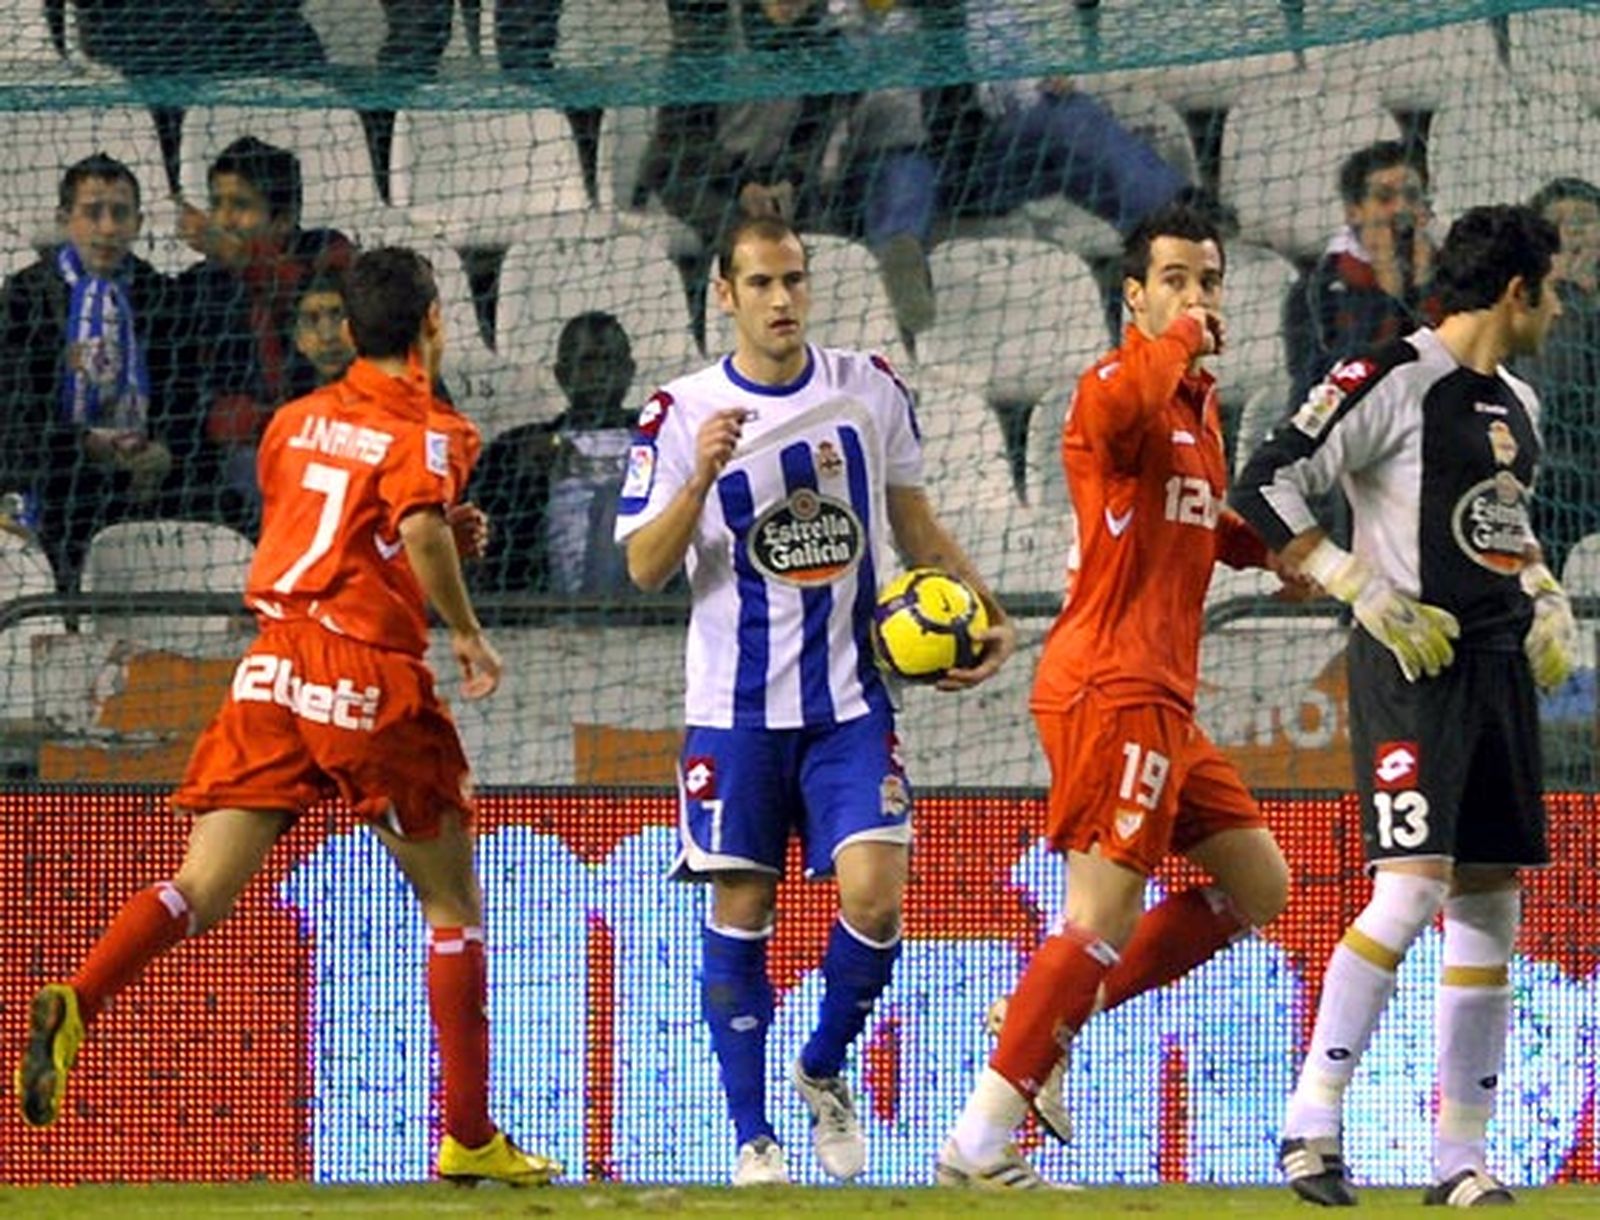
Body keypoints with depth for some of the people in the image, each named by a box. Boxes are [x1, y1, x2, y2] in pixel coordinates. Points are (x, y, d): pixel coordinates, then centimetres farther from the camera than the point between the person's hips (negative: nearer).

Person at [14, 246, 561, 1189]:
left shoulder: (296, 421, 15)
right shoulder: (427, 431, -4)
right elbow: (418, 528, -23)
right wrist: (468, 632, -10)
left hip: (275, 667, 5)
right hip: (372, 679, -5)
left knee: (205, 887, 0)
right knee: (453, 901, 9)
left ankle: (75, 1004, -28)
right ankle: (470, 1139, 10)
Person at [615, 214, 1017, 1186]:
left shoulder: (871, 390, 4)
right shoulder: (682, 415, -3)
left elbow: (914, 522, 18)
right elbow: (647, 569, -7)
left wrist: (988, 615, 10)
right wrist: (700, 481, -22)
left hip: (851, 701, 1)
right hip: (736, 705, -1)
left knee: (874, 894, -12)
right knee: (741, 916, 0)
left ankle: (826, 1072, 14)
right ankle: (753, 1135, 10)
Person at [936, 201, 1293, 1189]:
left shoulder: (1201, 404, 20)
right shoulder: (1121, 385, -10)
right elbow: (1116, 411, -38)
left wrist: (1273, 544, 16)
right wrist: (1176, 338, -22)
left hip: (1162, 700, 10)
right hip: (1112, 689, -10)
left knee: (1258, 887, 13)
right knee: (1107, 918, -13)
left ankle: (1047, 1024, 13)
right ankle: (979, 1142, -12)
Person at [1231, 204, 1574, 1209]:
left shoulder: (1519, 405, 16)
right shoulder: (1393, 381, -10)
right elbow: (1264, 489, -14)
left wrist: (1547, 597, 16)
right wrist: (1369, 592, -18)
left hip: (1501, 665, 9)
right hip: (1413, 664, -9)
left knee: (1491, 901, 7)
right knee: (1414, 887, -19)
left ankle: (1462, 1156, 11)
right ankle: (1315, 1122, -12)